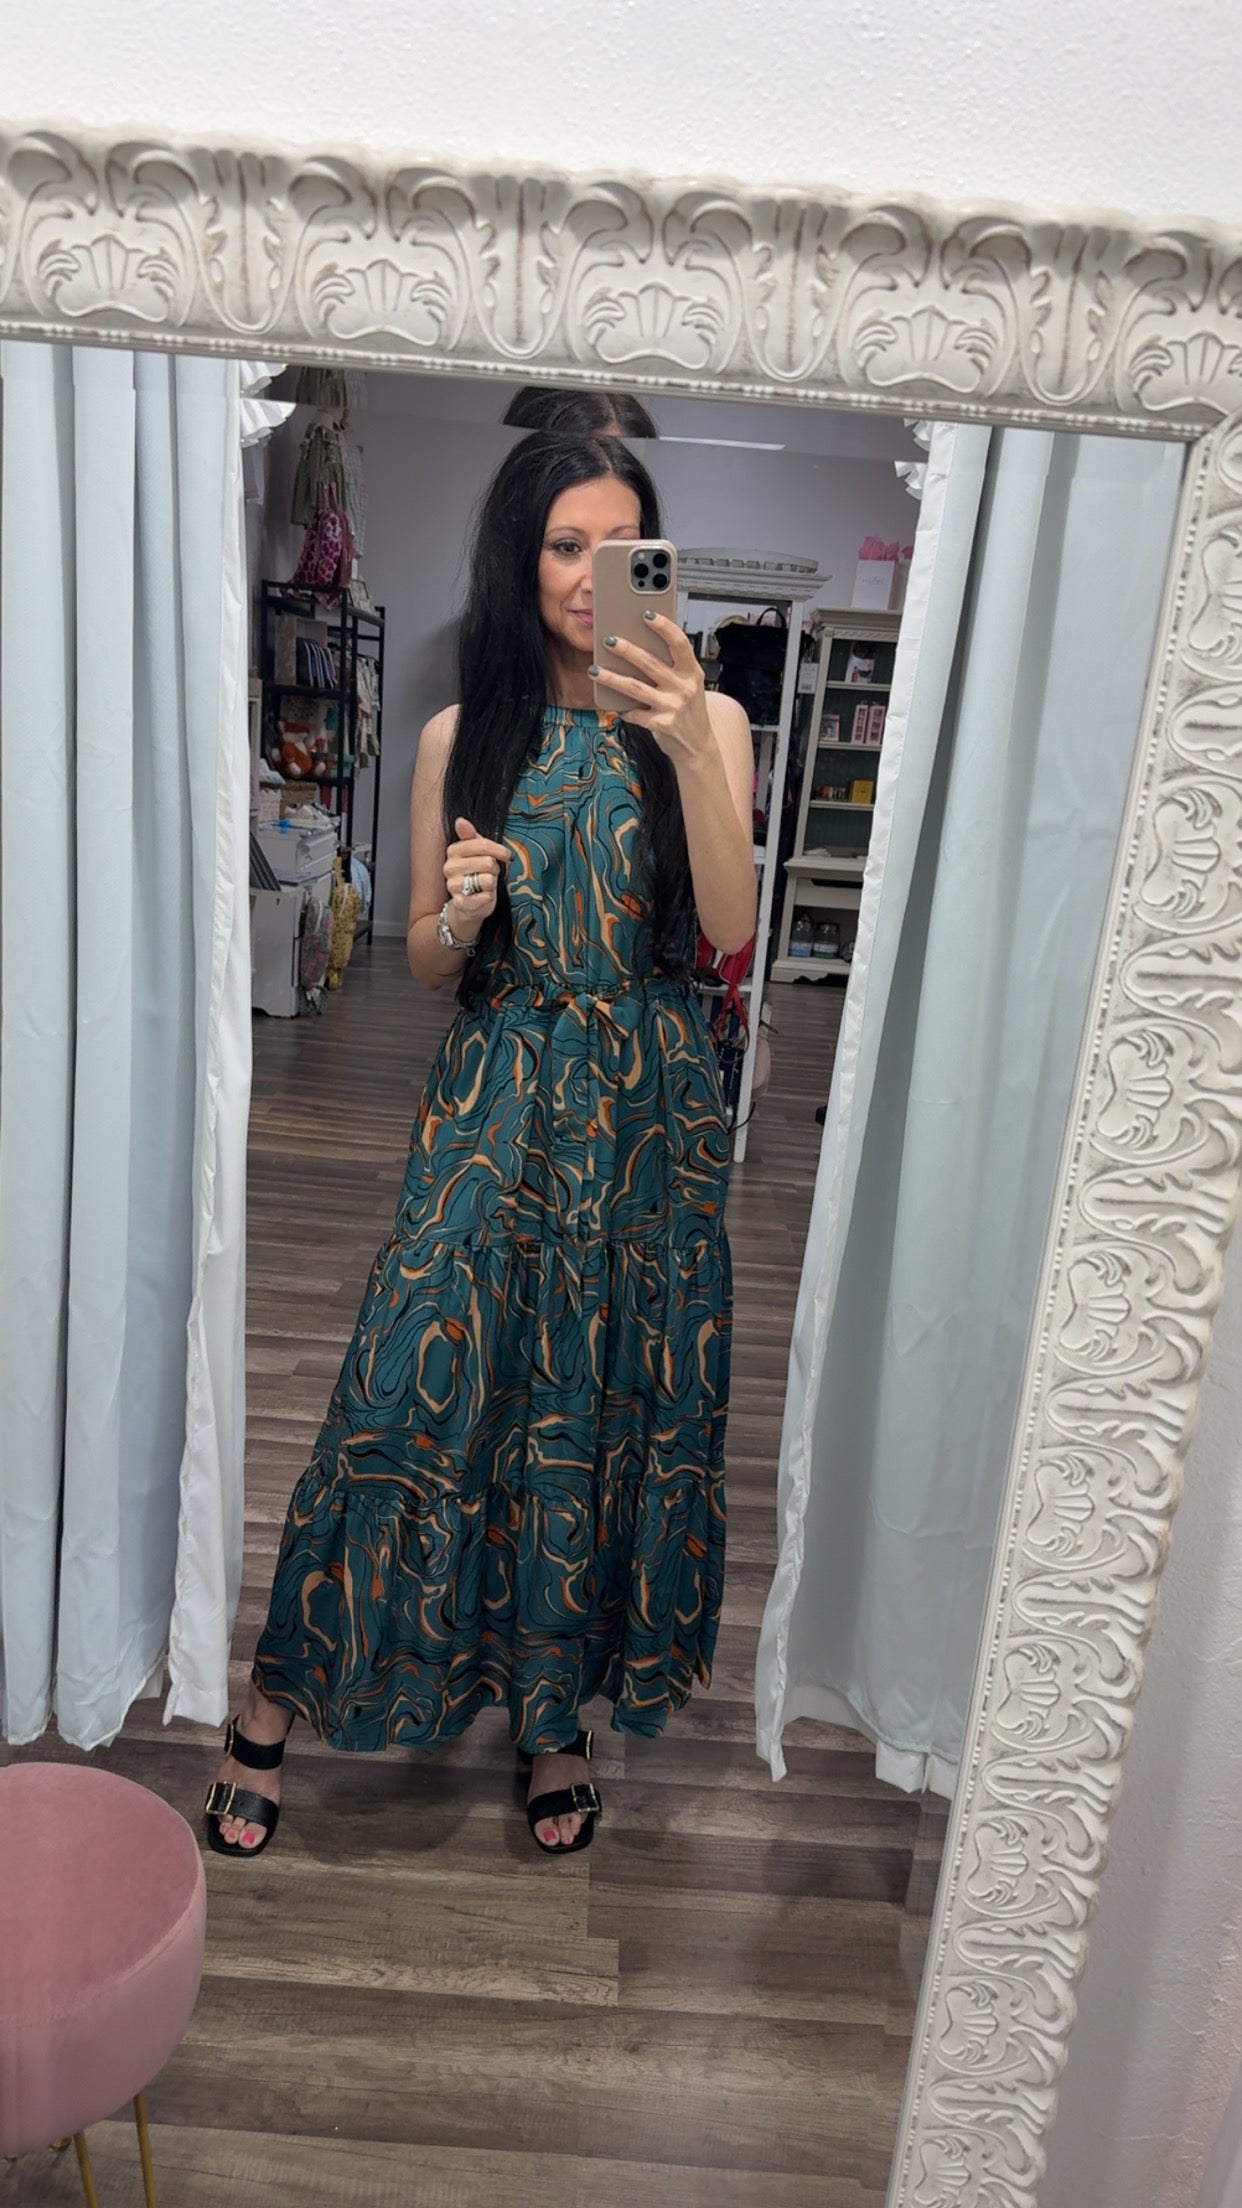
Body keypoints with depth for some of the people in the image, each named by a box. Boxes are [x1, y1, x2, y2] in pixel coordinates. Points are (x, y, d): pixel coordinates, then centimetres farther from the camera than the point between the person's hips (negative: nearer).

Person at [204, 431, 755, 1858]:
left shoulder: (705, 722, 2)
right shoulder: (462, 736, 5)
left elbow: (730, 927, -13)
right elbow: (422, 963, 8)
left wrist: (687, 749, -24)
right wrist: (462, 914, -14)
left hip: (646, 1106, 0)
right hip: (492, 1101, 0)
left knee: (610, 1397, 8)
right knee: (417, 1384, -2)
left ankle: (558, 1709, 30)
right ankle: (276, 1699, 20)